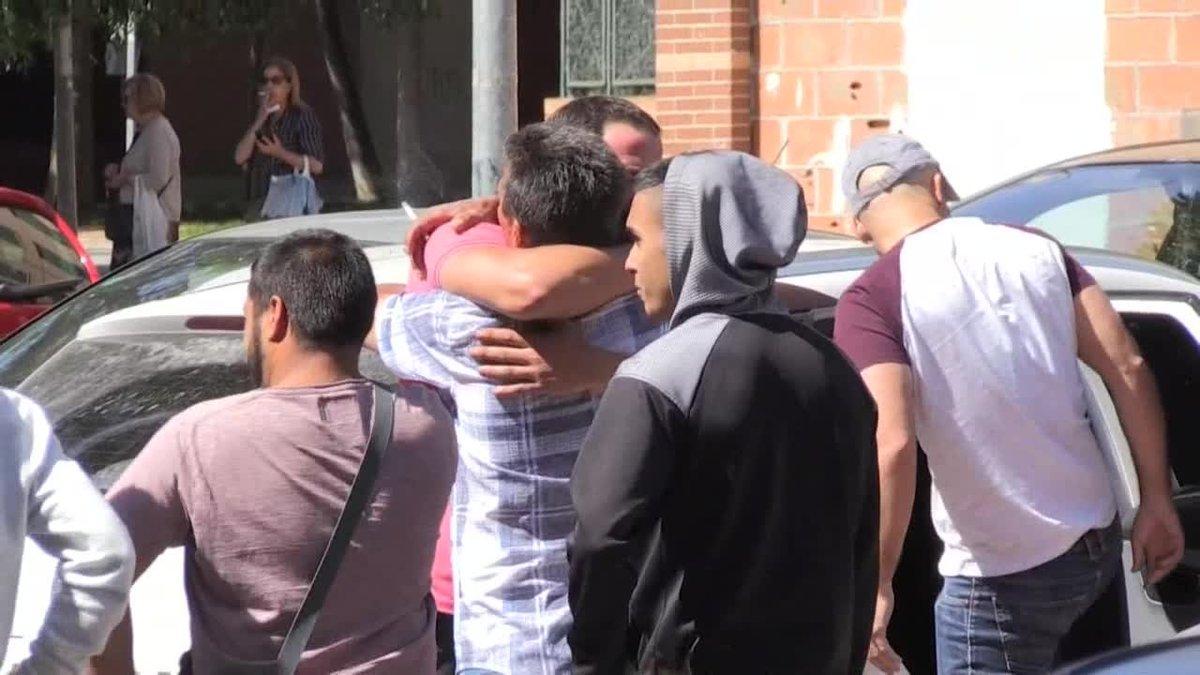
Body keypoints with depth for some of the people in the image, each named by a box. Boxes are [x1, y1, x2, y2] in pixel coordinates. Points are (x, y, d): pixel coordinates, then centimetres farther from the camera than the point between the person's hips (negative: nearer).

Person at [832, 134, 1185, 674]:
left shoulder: (872, 300, -12)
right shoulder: (1035, 247, 4)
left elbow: (892, 445, -24)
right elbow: (1128, 370, 1)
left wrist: (876, 583, -17)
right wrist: (1157, 502, 7)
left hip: (999, 576, -6)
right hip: (1096, 543, 6)